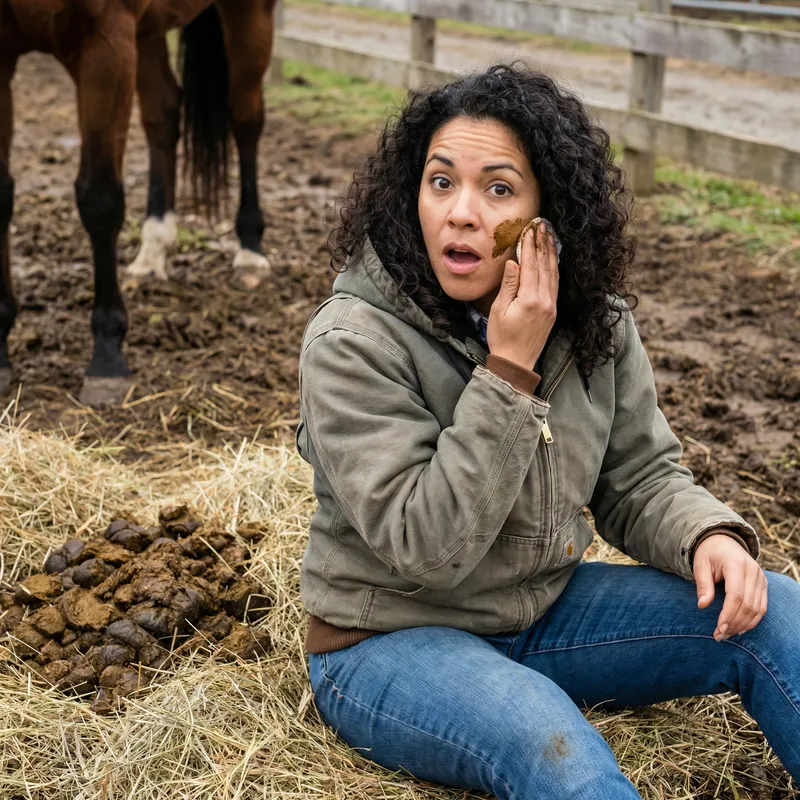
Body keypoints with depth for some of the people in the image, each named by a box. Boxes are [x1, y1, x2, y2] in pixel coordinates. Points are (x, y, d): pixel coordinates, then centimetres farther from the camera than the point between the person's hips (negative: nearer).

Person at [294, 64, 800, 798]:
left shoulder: (594, 322, -5)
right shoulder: (351, 345, -21)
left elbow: (640, 477, 4)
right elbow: (426, 546, -26)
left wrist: (708, 535, -19)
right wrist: (509, 368, -30)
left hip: (544, 612, 6)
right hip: (394, 641, -5)